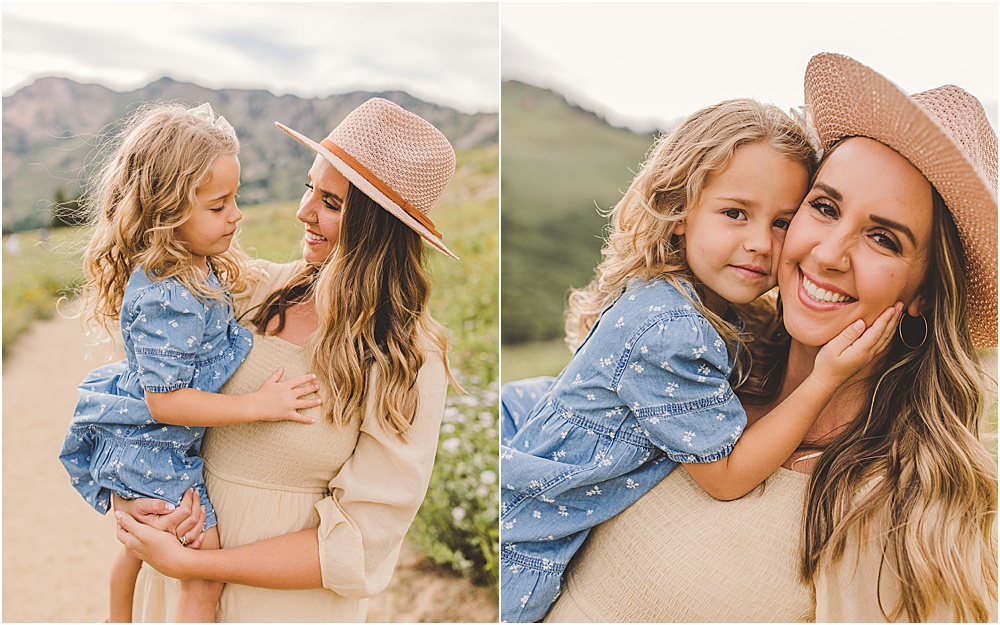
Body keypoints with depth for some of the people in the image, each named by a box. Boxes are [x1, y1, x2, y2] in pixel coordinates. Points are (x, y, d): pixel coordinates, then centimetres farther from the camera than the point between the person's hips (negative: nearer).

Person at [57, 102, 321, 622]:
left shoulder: (198, 268, -3)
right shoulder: (167, 298, -33)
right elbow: (165, 400, -30)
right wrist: (258, 405, -29)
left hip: (140, 448, 10)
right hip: (155, 463, -10)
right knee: (206, 579, 2)